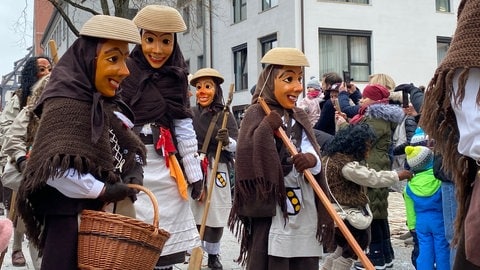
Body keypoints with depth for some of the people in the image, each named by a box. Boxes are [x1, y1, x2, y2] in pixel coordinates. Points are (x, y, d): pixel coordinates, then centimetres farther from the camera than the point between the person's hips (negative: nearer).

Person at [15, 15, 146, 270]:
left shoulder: (105, 105, 9)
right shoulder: (65, 103, -17)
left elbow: (131, 145, 18)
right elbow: (54, 170, -29)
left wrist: (134, 171, -3)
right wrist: (102, 191, -20)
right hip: (72, 223, -8)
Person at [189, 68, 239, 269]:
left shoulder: (225, 115, -1)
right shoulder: (190, 114, 5)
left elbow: (236, 145, -9)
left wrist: (227, 141, -29)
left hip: (217, 170, -1)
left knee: (216, 215, 6)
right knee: (193, 213, 2)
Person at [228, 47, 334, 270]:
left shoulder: (300, 116, 14)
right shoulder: (257, 113, -4)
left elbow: (314, 155, 3)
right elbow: (246, 157, -15)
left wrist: (312, 160, -19)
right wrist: (265, 129, -24)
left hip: (304, 208, 6)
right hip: (272, 206, -6)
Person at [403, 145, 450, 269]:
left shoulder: (410, 185, -1)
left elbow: (410, 208, 6)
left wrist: (412, 225, 14)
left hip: (421, 221, 3)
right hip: (440, 219, -3)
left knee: (424, 250, 8)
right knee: (442, 249, 6)